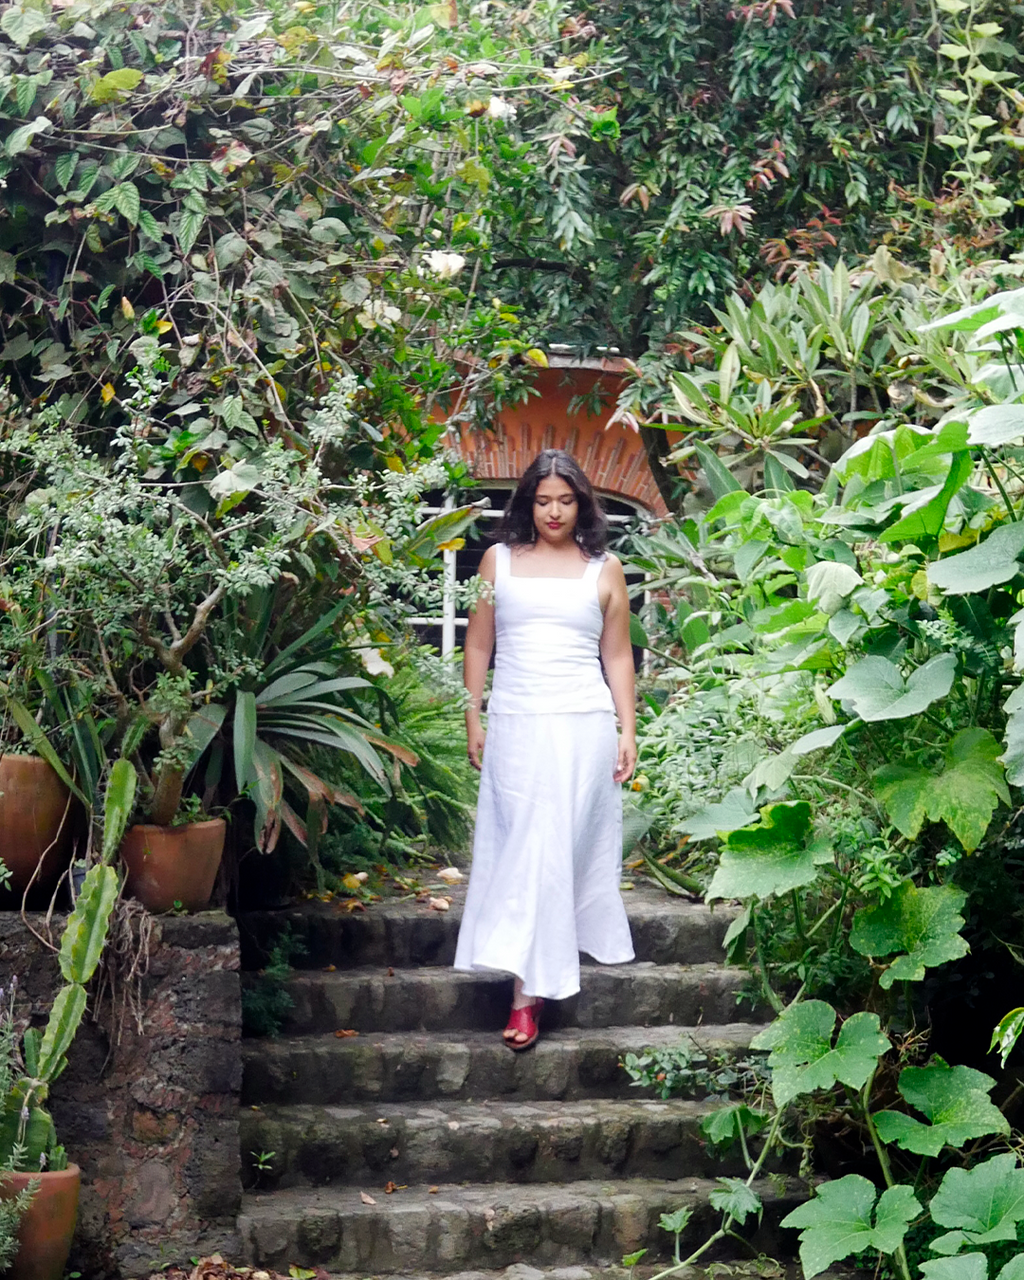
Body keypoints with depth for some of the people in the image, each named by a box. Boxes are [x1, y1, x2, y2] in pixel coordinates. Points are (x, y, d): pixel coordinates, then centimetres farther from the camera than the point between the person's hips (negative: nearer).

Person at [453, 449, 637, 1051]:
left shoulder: (604, 568, 10)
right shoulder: (499, 560, 11)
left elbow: (618, 656, 11)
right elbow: (479, 646, 13)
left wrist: (629, 729, 5)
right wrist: (473, 719, 8)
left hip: (584, 725, 0)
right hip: (515, 724, 0)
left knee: (567, 846, -4)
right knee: (523, 847, -4)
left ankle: (533, 980, 0)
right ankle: (527, 990, 0)